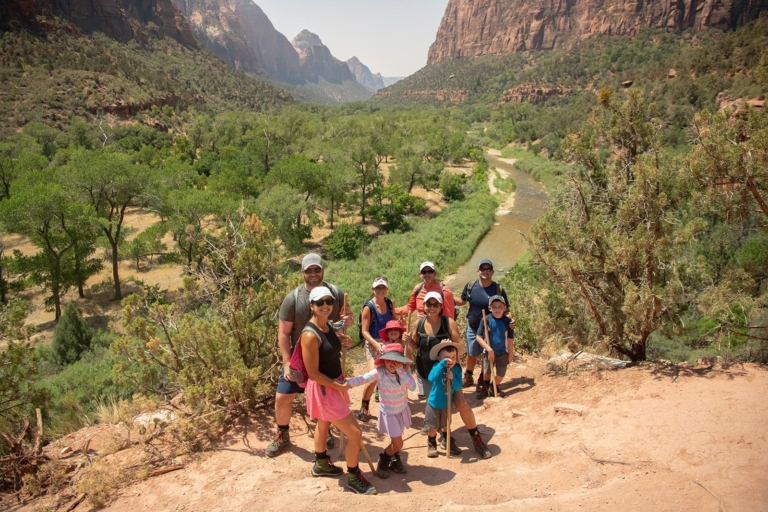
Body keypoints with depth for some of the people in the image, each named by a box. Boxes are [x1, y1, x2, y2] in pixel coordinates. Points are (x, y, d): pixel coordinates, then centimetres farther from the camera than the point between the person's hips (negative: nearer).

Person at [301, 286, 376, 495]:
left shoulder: (327, 325, -2)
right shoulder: (310, 335, -28)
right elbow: (313, 374, -25)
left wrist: (343, 340, -3)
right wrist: (340, 386, -16)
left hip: (335, 384, 9)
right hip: (323, 389, -9)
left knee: (324, 424, 29)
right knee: (355, 433, -4)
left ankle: (321, 464, 52)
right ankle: (354, 478, 17)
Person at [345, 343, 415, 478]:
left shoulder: (405, 370, -15)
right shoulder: (379, 372, -24)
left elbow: (412, 386, -28)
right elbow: (362, 379, -29)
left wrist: (400, 370, -32)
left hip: (402, 410, 3)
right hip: (388, 413, -3)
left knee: (395, 441, 16)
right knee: (398, 444, -2)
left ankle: (394, 459, 47)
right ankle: (384, 460, 28)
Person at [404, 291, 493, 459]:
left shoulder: (448, 322, -13)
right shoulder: (419, 323, -4)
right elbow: (416, 346, 9)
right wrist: (408, 340, -12)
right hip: (426, 372, 2)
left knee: (461, 404, -6)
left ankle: (476, 438, 12)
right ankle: (445, 438, 28)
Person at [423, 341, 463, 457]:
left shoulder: (457, 369, -12)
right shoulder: (438, 367, -23)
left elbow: (458, 387, -13)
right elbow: (431, 378, -43)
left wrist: (453, 378, -33)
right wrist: (442, 364, -46)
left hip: (447, 404, 3)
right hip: (434, 403, -3)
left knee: (446, 426, 22)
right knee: (433, 427, 13)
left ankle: (449, 443, 43)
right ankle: (431, 445, 35)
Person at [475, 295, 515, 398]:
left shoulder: (507, 321, -12)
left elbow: (510, 340, -3)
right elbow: (479, 337, -13)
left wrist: (510, 355, 2)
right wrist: (489, 349, -20)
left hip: (503, 353, 1)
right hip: (489, 352, -1)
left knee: (501, 374, 5)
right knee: (487, 372, 14)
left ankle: (494, 388, 36)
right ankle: (486, 387, 46)